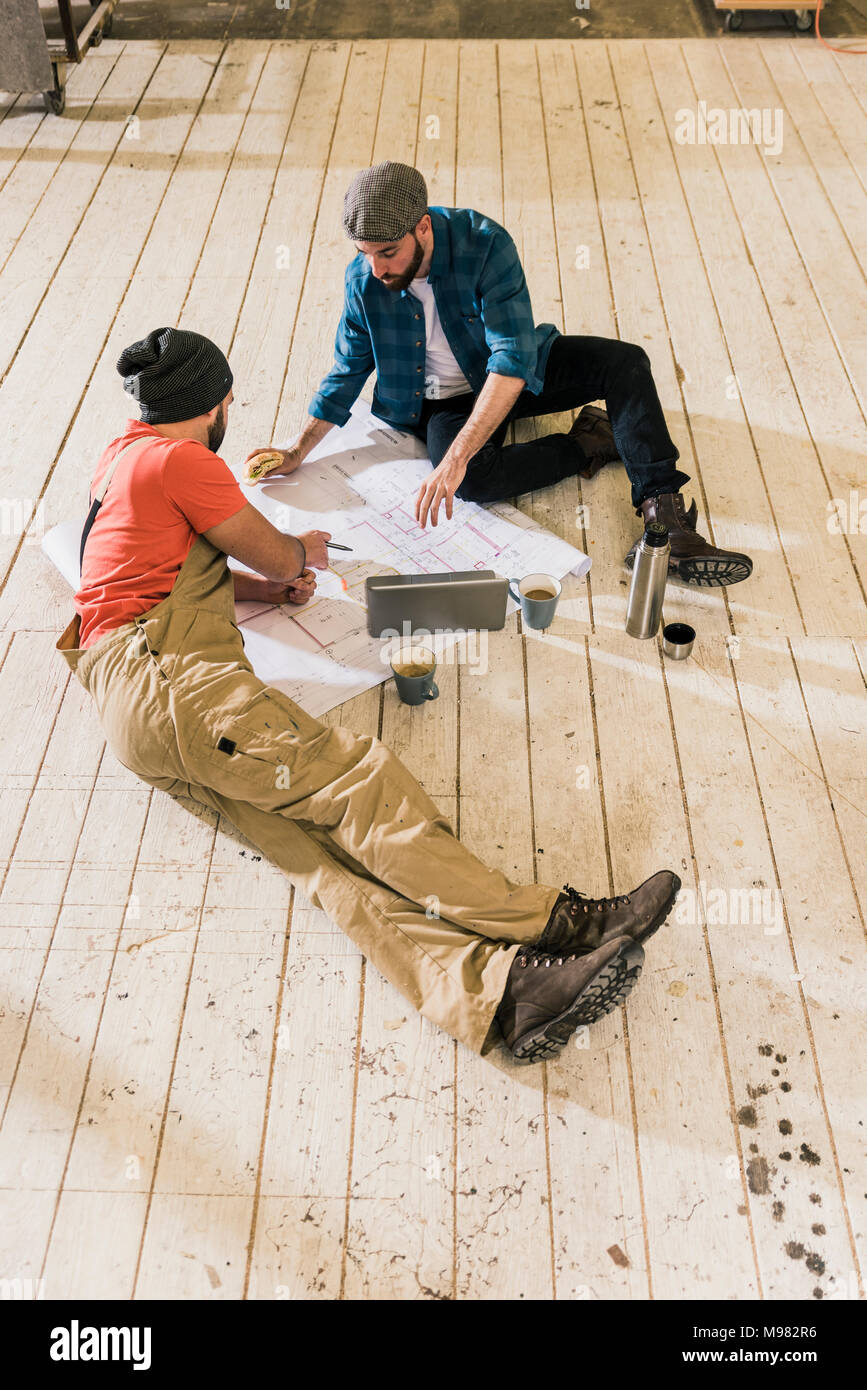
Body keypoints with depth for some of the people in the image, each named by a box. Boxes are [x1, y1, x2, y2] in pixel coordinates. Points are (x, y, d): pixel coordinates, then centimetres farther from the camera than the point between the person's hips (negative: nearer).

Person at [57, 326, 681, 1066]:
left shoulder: (123, 454, 31)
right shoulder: (182, 460, 0)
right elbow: (274, 555, 7)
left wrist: (265, 585, 29)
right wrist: (304, 552, 30)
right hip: (170, 678, -8)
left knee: (324, 848, -16)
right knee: (356, 777, -22)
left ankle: (490, 991, -30)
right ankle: (546, 923, -30)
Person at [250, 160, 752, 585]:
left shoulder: (485, 243, -28)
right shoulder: (363, 279, -16)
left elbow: (514, 359, -37)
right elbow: (347, 372, 1)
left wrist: (455, 459, -47)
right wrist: (298, 452, -6)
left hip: (514, 376, 0)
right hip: (444, 400, 1)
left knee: (625, 361, -25)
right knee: (475, 480, -35)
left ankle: (663, 518, -31)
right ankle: (587, 445, -10)